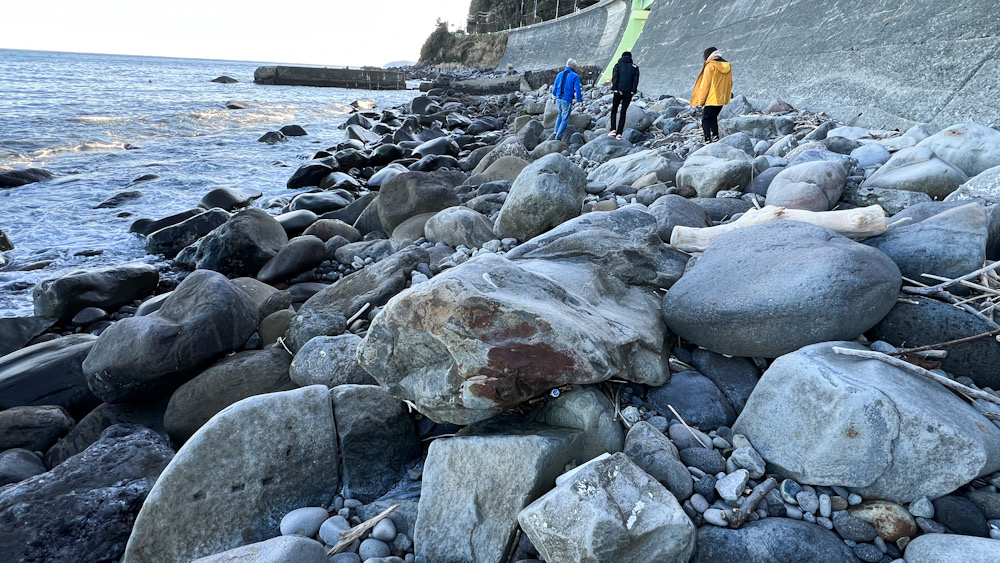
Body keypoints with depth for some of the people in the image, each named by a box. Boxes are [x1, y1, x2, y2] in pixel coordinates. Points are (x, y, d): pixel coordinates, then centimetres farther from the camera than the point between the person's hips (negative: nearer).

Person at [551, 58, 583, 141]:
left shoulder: (559, 74, 11)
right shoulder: (575, 76, -6)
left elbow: (555, 87, 18)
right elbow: (578, 89, -8)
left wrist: (554, 98, 28)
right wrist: (580, 101, 0)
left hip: (558, 99, 6)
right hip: (567, 100, -6)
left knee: (560, 115, 27)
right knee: (565, 119, 3)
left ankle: (556, 132, 15)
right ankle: (558, 137, 1)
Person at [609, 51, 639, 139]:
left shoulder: (618, 65, 5)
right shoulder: (635, 67, 11)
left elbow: (615, 77, -8)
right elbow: (636, 80, 1)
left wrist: (615, 88, -12)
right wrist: (633, 91, -3)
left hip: (618, 91, -2)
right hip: (629, 92, 2)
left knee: (614, 111, 12)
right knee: (623, 113, 8)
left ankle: (613, 130, -4)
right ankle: (619, 133, 2)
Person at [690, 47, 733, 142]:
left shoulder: (710, 66, -12)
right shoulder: (728, 66, 11)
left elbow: (705, 85, -13)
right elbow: (729, 83, 20)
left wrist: (700, 100, -9)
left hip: (712, 99, -8)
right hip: (723, 98, 8)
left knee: (706, 119, -4)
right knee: (713, 117, 21)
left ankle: (708, 139, -15)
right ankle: (715, 136, 17)